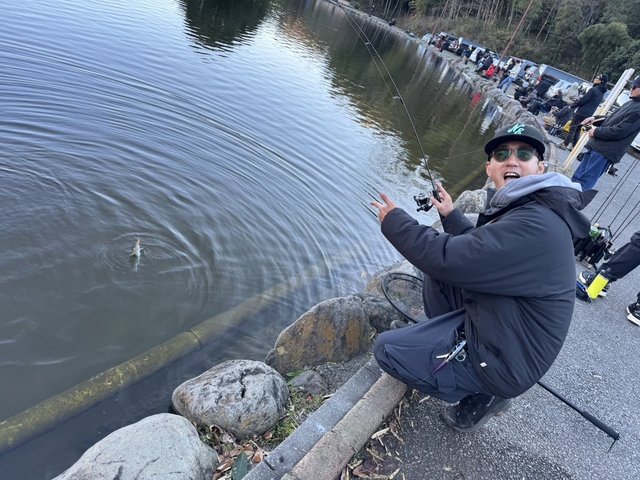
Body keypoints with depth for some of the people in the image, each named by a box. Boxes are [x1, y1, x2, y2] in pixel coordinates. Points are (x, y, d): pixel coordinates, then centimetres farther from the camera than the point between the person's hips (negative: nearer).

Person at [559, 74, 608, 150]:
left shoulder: (593, 89, -16)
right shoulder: (602, 93, 12)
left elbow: (582, 100, -15)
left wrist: (572, 105, 0)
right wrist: (579, 99, 14)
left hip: (581, 112, -8)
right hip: (588, 114, 8)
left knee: (572, 129, -2)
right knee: (577, 130, 14)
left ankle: (565, 144, 1)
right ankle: (574, 146, 15)